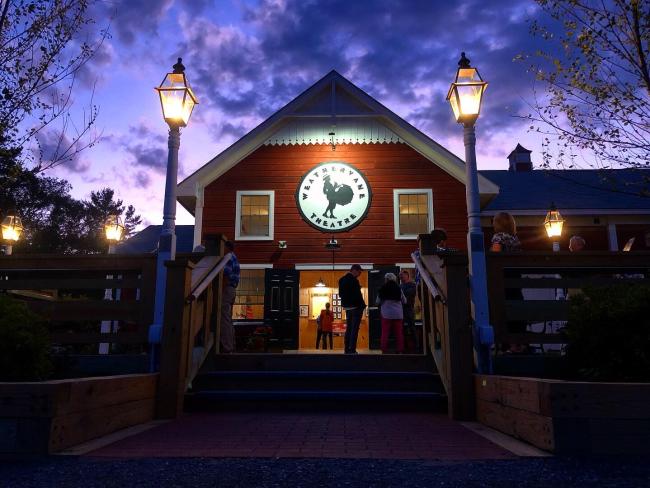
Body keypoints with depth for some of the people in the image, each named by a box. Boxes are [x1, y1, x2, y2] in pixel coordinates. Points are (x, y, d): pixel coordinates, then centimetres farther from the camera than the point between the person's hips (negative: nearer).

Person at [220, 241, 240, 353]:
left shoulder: (228, 257, -10)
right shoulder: (234, 258, 19)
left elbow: (226, 275, -19)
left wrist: (221, 291, -16)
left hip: (226, 289, -10)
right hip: (232, 289, 10)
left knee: (225, 320, -10)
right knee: (229, 319, 13)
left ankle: (226, 347, -10)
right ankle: (231, 345, 16)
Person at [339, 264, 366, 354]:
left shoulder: (342, 280, 11)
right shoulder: (353, 280, -17)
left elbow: (341, 294, 16)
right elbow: (357, 295, -18)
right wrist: (362, 306, -8)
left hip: (347, 307, 9)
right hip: (355, 307, -8)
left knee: (348, 328, 14)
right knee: (354, 329, -5)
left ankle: (347, 349, 16)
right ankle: (352, 350, -6)